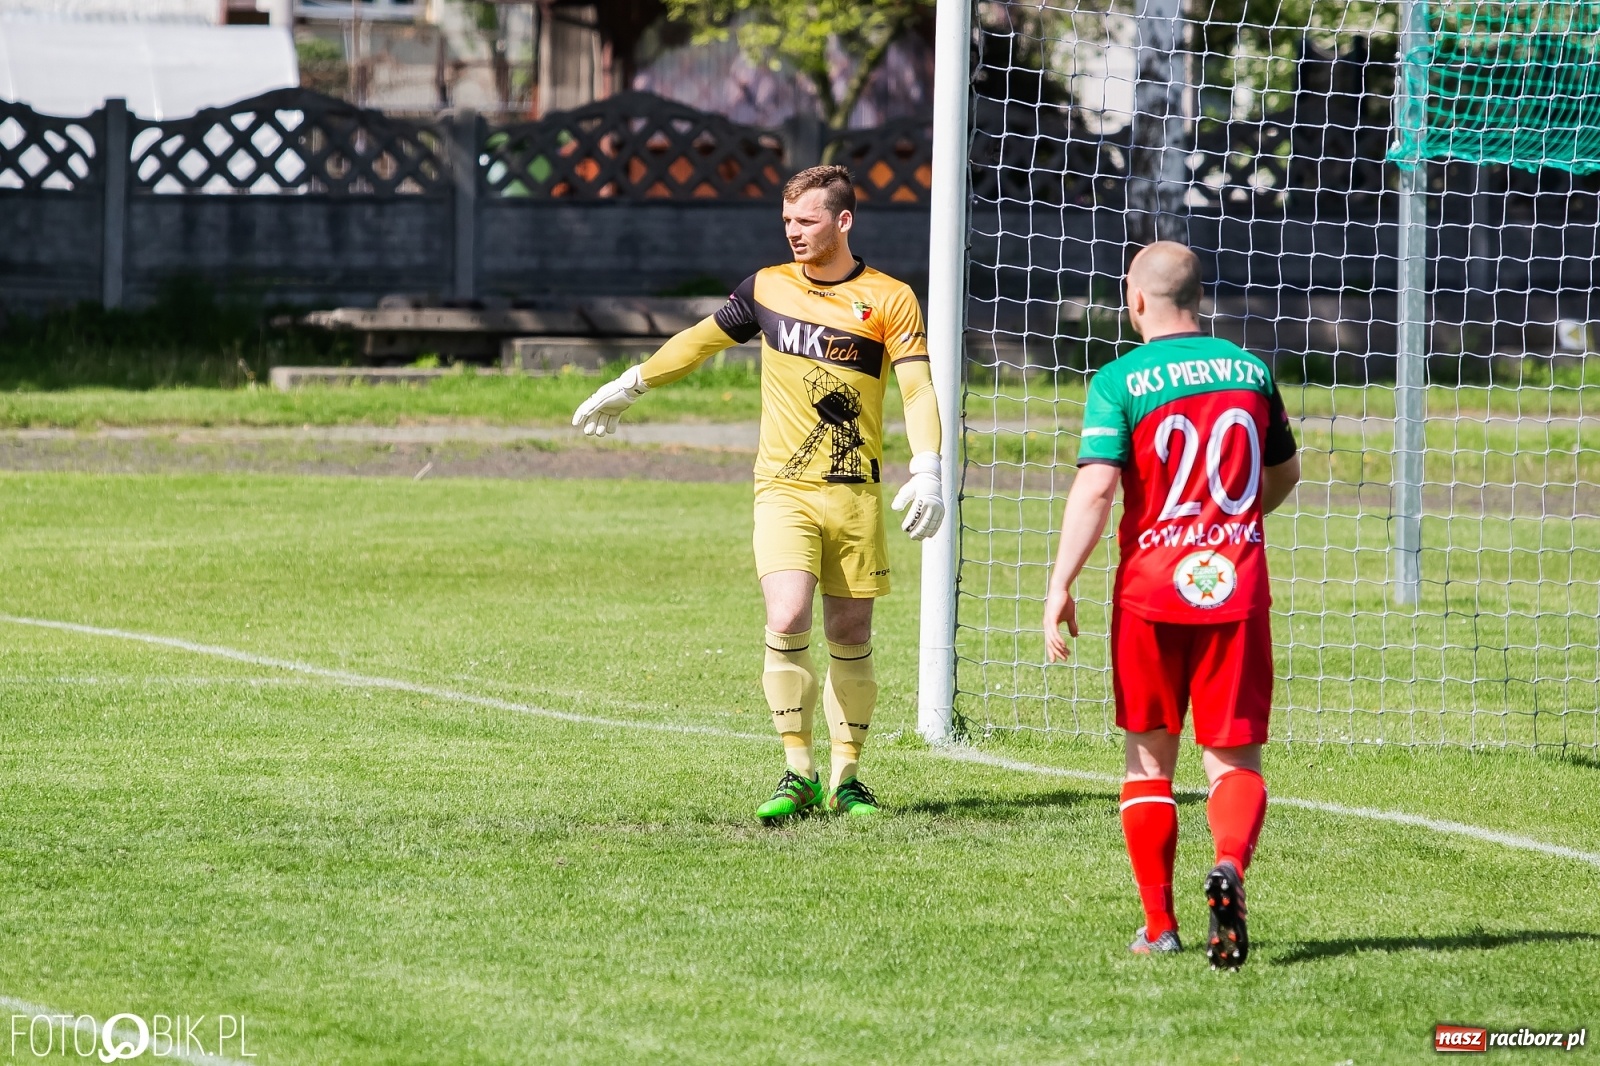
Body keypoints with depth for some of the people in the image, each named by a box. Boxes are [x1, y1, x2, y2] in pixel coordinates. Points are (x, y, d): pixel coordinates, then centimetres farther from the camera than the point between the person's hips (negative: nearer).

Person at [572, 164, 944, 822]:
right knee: (786, 623, -17)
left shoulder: (889, 299, 0)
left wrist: (927, 470, -19)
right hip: (784, 489, 1)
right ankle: (797, 774, -8)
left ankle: (846, 776, 16)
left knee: (851, 637, 3)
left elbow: (918, 389, -5)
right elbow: (701, 340, 22)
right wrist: (628, 387, 28)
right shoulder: (768, 288, 8)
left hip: (856, 492, -1)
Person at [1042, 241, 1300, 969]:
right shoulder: (1250, 371, 7)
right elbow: (1284, 475, 20)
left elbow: (1095, 486, -16)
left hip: (1151, 588, -2)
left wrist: (1060, 587, -14)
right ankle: (1230, 863, -28)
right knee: (1234, 759, 2)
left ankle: (1159, 925, 14)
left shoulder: (1120, 381, -6)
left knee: (1149, 757, 13)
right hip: (1236, 591, 2)